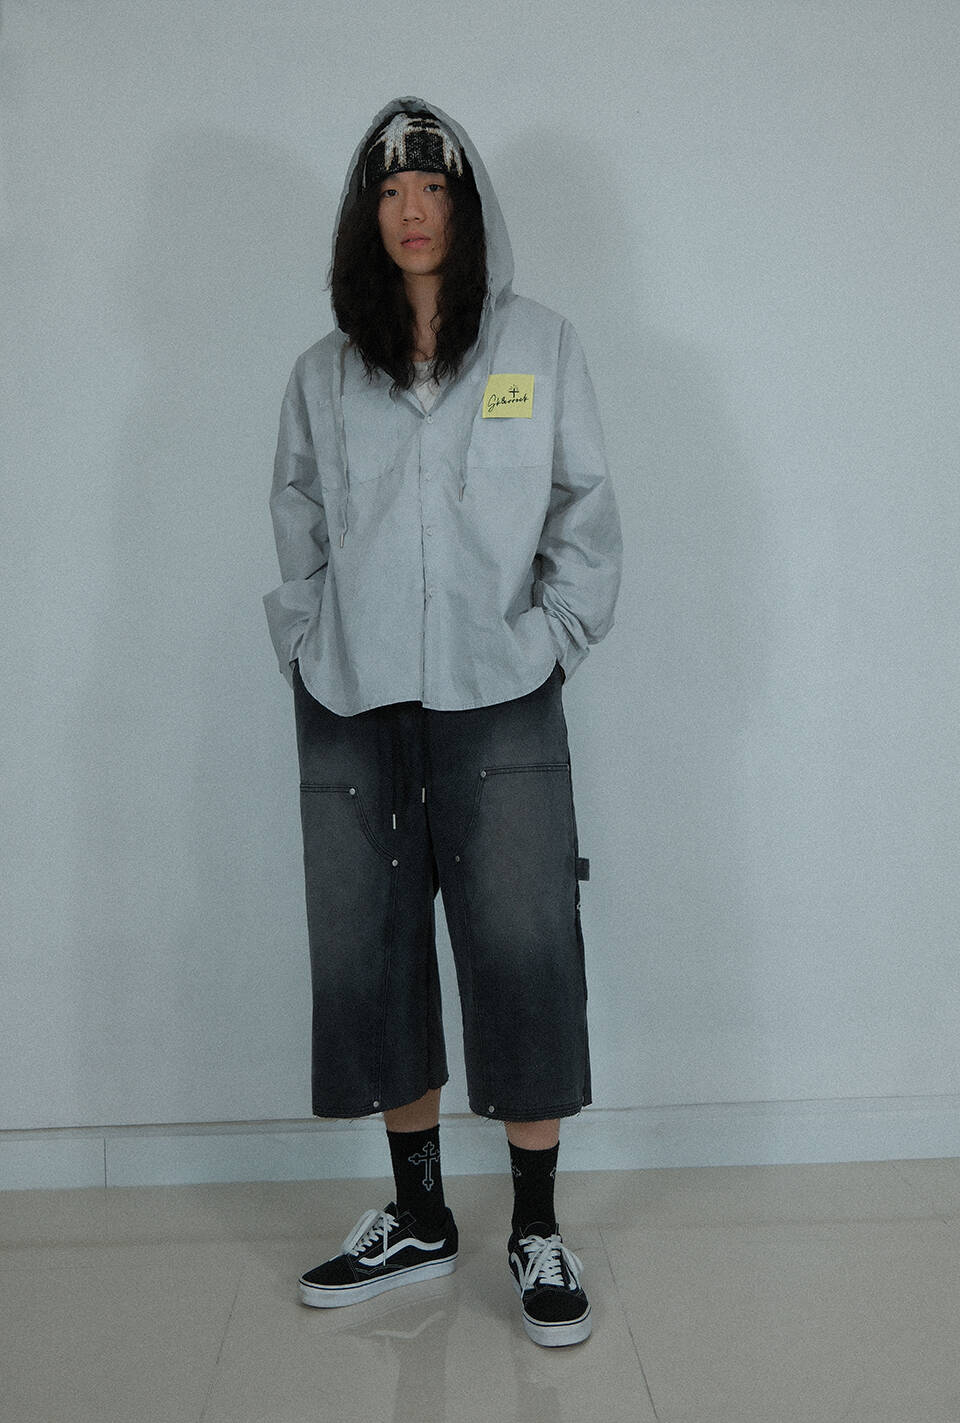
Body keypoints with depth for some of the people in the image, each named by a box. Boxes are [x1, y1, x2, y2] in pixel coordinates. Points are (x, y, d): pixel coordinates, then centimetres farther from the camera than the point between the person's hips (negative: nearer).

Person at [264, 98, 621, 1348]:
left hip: (499, 705, -2)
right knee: (368, 956, 6)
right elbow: (298, 531, 15)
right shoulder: (323, 373, 12)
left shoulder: (540, 344, 8)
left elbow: (587, 511, 6)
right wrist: (307, 648, 3)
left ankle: (536, 1232, 12)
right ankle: (419, 1217, 23)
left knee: (524, 955, -4)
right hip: (352, 709, 3)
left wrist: (552, 640, -3)